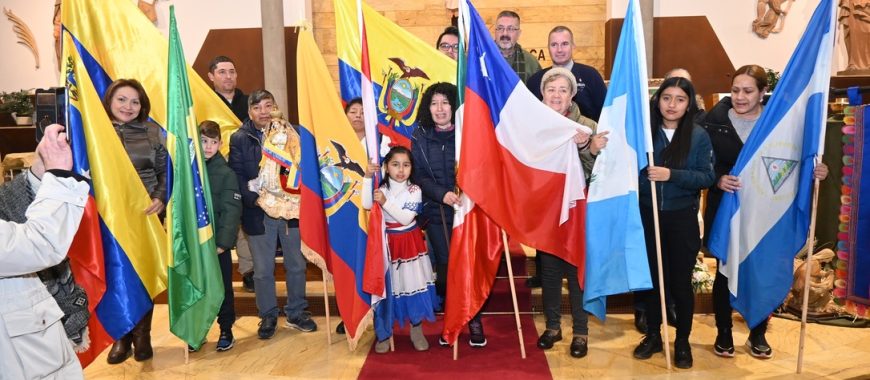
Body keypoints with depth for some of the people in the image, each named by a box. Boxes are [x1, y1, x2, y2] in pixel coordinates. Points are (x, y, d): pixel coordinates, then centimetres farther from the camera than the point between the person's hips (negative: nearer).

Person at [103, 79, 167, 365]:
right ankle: (122, 336, 22)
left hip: (146, 215, 0)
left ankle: (142, 335, 24)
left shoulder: (153, 133, 3)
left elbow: (166, 171, 4)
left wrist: (161, 198, -12)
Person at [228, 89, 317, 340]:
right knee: (263, 270, 9)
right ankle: (268, 316, 26)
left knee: (296, 265, 11)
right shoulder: (239, 138, -1)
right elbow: (237, 176, -6)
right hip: (258, 213, -1)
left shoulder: (291, 132, 1)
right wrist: (255, 199, -20)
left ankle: (296, 313, 28)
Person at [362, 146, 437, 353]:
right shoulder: (381, 188, -1)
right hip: (387, 242, 1)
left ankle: (416, 331, 19)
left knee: (413, 284, 3)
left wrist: (385, 202, -23)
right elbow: (366, 205, -20)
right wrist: (367, 178, -25)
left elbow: (406, 218, -16)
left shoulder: (414, 190, -6)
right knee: (386, 286, 6)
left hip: (409, 243, -1)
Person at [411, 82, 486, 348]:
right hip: (437, 212, 1)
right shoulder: (420, 137, 5)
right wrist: (442, 194, -16)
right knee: (445, 267, 4)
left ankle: (473, 320, 16)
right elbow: (419, 176, 0)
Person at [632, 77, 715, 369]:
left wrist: (672, 175, -20)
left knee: (680, 281, 8)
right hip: (647, 215, 1)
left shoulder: (699, 136, -2)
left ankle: (683, 341, 25)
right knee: (651, 278, 12)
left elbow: (706, 177, -9)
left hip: (682, 218, -1)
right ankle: (653, 335, 29)